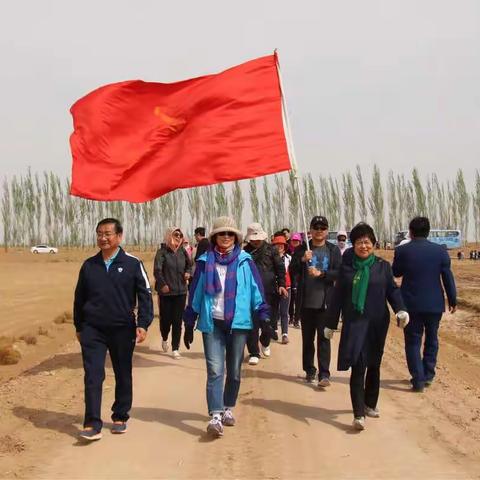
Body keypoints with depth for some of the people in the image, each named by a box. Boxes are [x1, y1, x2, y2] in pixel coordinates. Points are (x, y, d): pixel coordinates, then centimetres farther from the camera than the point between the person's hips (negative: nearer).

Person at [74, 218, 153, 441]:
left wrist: (143, 324, -13)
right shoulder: (89, 265, 6)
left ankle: (120, 418, 25)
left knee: (123, 376, 10)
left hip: (123, 330, -1)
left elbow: (145, 295, -4)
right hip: (92, 330, 1)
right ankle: (92, 424, -5)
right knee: (93, 376, -7)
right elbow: (79, 298, 14)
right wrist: (79, 327, 16)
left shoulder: (132, 264, -4)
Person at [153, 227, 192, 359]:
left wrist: (188, 272, 1)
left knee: (177, 321, 1)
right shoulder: (162, 252, -8)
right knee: (166, 319, 3)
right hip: (166, 292, -3)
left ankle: (175, 349, 8)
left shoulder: (182, 251, 6)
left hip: (181, 291, 3)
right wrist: (162, 284, -25)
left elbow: (189, 264, 21)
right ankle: (164, 339, 35)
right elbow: (157, 270, -16)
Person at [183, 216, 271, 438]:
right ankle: (215, 416, -16)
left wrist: (263, 315, -6)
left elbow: (256, 289, 3)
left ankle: (228, 408, 28)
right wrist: (189, 324, 8)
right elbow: (195, 293, 8)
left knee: (234, 371, 11)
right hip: (212, 323, -1)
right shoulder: (205, 262, 5)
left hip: (238, 322, 1)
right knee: (215, 371, -11)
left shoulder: (245, 261, 3)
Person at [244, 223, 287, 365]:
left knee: (270, 320, 8)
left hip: (270, 292, 1)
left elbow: (280, 268, 3)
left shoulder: (271, 250, 4)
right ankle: (254, 353, 6)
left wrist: (281, 284, -8)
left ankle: (265, 342, 37)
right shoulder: (245, 252, 5)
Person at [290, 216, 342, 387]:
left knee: (324, 338, -4)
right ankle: (309, 370, 22)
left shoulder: (334, 250, 3)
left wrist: (321, 273, -19)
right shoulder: (302, 249, 6)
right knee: (307, 338, 11)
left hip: (325, 302, -2)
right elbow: (292, 270, -2)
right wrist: (302, 260, -19)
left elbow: (339, 273, -5)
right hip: (306, 302, 2)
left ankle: (324, 374, -5)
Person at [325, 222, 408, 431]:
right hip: (354, 324, -1)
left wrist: (401, 310, -15)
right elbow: (337, 297, 6)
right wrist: (330, 324, 8)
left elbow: (392, 290, 4)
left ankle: (370, 404, 31)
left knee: (373, 365, 13)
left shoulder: (383, 266, 3)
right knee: (358, 367, -10)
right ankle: (358, 414, -12)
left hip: (377, 324, 2)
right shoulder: (346, 267, 3)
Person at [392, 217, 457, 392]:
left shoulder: (402, 251, -8)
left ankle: (418, 380, 2)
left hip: (411, 304, -2)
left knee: (413, 341, 7)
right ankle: (428, 375, 24)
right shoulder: (440, 251, -6)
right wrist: (452, 300, 8)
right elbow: (448, 277, -1)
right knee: (431, 339, 20)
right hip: (434, 304, 2)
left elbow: (396, 272, 7)